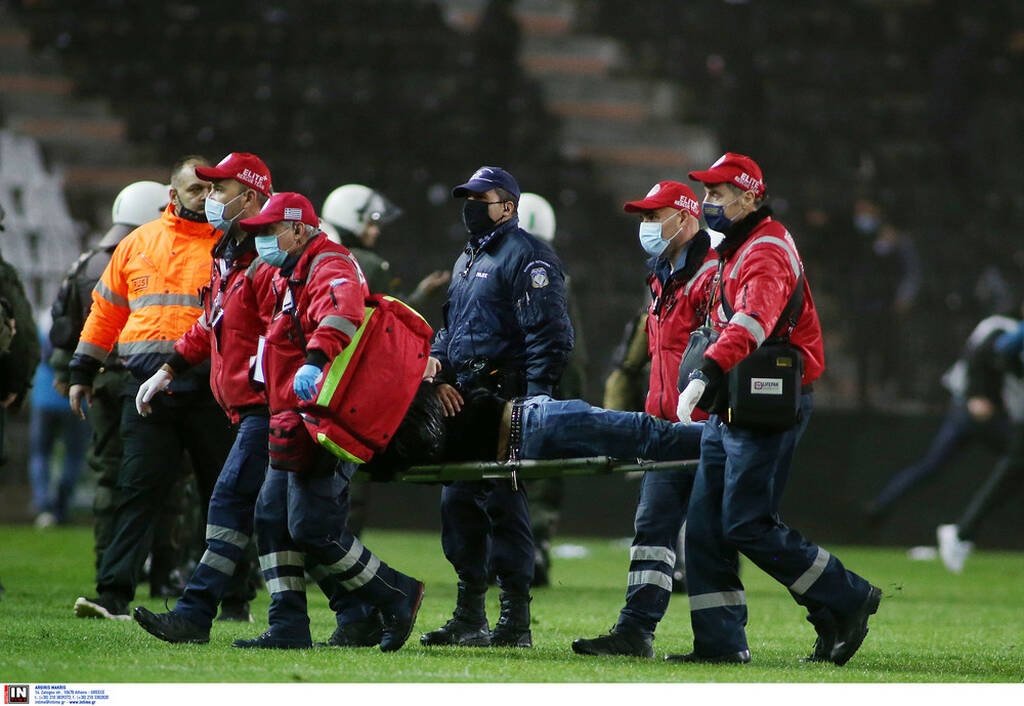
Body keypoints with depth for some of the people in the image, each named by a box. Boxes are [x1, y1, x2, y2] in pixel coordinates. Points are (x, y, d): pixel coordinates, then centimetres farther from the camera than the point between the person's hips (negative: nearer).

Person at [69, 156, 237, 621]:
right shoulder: (138, 244, 12)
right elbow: (106, 309, 19)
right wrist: (82, 371, 19)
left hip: (209, 390, -1)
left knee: (222, 495, 6)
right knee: (138, 491, -5)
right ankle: (114, 596, -8)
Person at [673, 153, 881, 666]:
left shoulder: (766, 253, -16)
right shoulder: (737, 250, 19)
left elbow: (752, 322, -34)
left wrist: (706, 373, -47)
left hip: (765, 411, -10)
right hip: (731, 411, 10)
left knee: (748, 526, -12)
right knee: (706, 526, 5)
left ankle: (847, 600, 0)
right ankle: (720, 641, 6)